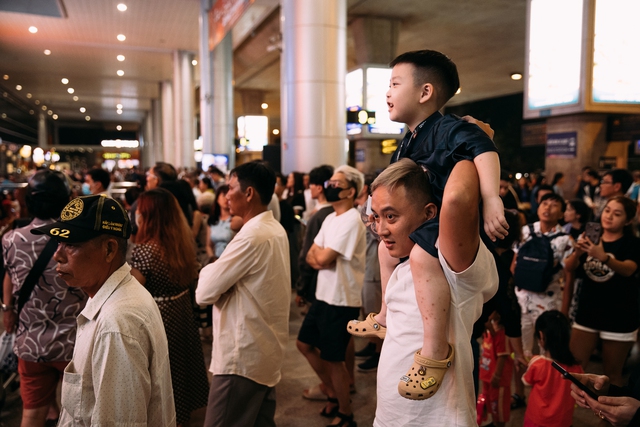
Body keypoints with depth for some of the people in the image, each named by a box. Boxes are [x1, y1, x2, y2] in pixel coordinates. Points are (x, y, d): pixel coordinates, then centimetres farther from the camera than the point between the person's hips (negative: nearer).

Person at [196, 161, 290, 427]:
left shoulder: (252, 235, -22)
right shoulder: (276, 230, 8)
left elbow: (204, 293, -19)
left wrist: (210, 269, 0)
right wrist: (219, 271, -1)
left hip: (243, 356, -9)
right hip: (267, 350, 9)